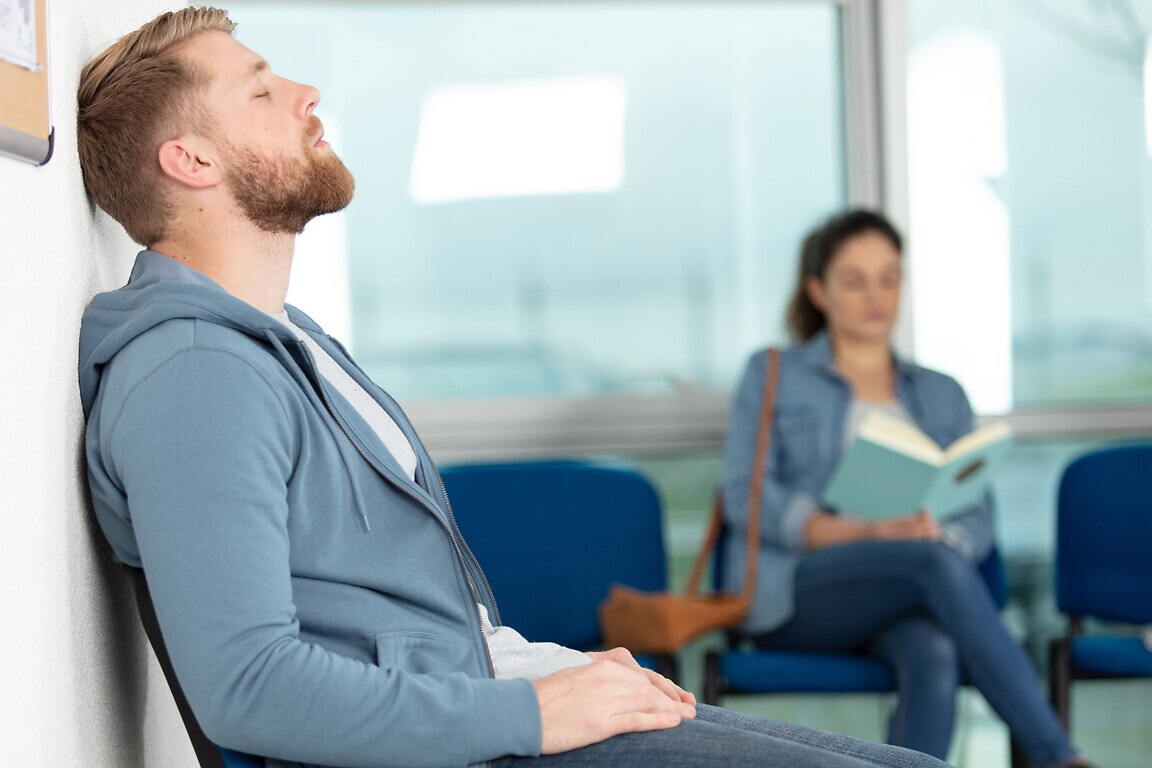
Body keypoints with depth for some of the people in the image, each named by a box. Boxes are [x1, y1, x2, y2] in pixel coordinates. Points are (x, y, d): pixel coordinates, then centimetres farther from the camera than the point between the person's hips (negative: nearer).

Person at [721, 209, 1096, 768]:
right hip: (793, 595, -3)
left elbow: (977, 520, 11)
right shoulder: (772, 375, 13)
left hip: (905, 602, 3)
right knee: (939, 564, -34)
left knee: (936, 654, -36)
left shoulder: (942, 395, 23)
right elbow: (745, 497, -2)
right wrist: (862, 534, -17)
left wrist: (936, 534, -15)